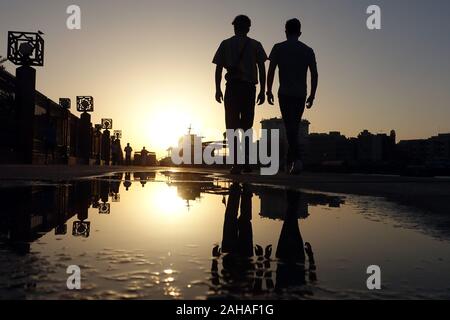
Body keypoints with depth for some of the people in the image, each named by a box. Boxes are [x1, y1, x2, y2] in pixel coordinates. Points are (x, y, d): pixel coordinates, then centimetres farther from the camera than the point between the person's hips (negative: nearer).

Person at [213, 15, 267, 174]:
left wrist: (218, 89, 8)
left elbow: (218, 68, 4)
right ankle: (246, 162, 10)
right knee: (247, 126, 12)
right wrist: (262, 91, 4)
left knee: (232, 125, -1)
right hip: (249, 87, 1)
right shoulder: (255, 45, 11)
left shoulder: (226, 44, 10)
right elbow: (261, 68, 3)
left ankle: (236, 164, -10)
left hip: (232, 87, -1)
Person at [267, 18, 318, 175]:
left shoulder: (278, 48, 2)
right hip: (301, 94, 3)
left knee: (290, 127, -4)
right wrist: (312, 95, 9)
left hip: (285, 93, -3)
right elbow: (314, 74, 4)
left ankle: (297, 159, -22)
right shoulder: (308, 50, 9)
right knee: (294, 127, 12)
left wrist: (269, 91, 1)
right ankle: (290, 161, 16)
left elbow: (271, 71, -5)